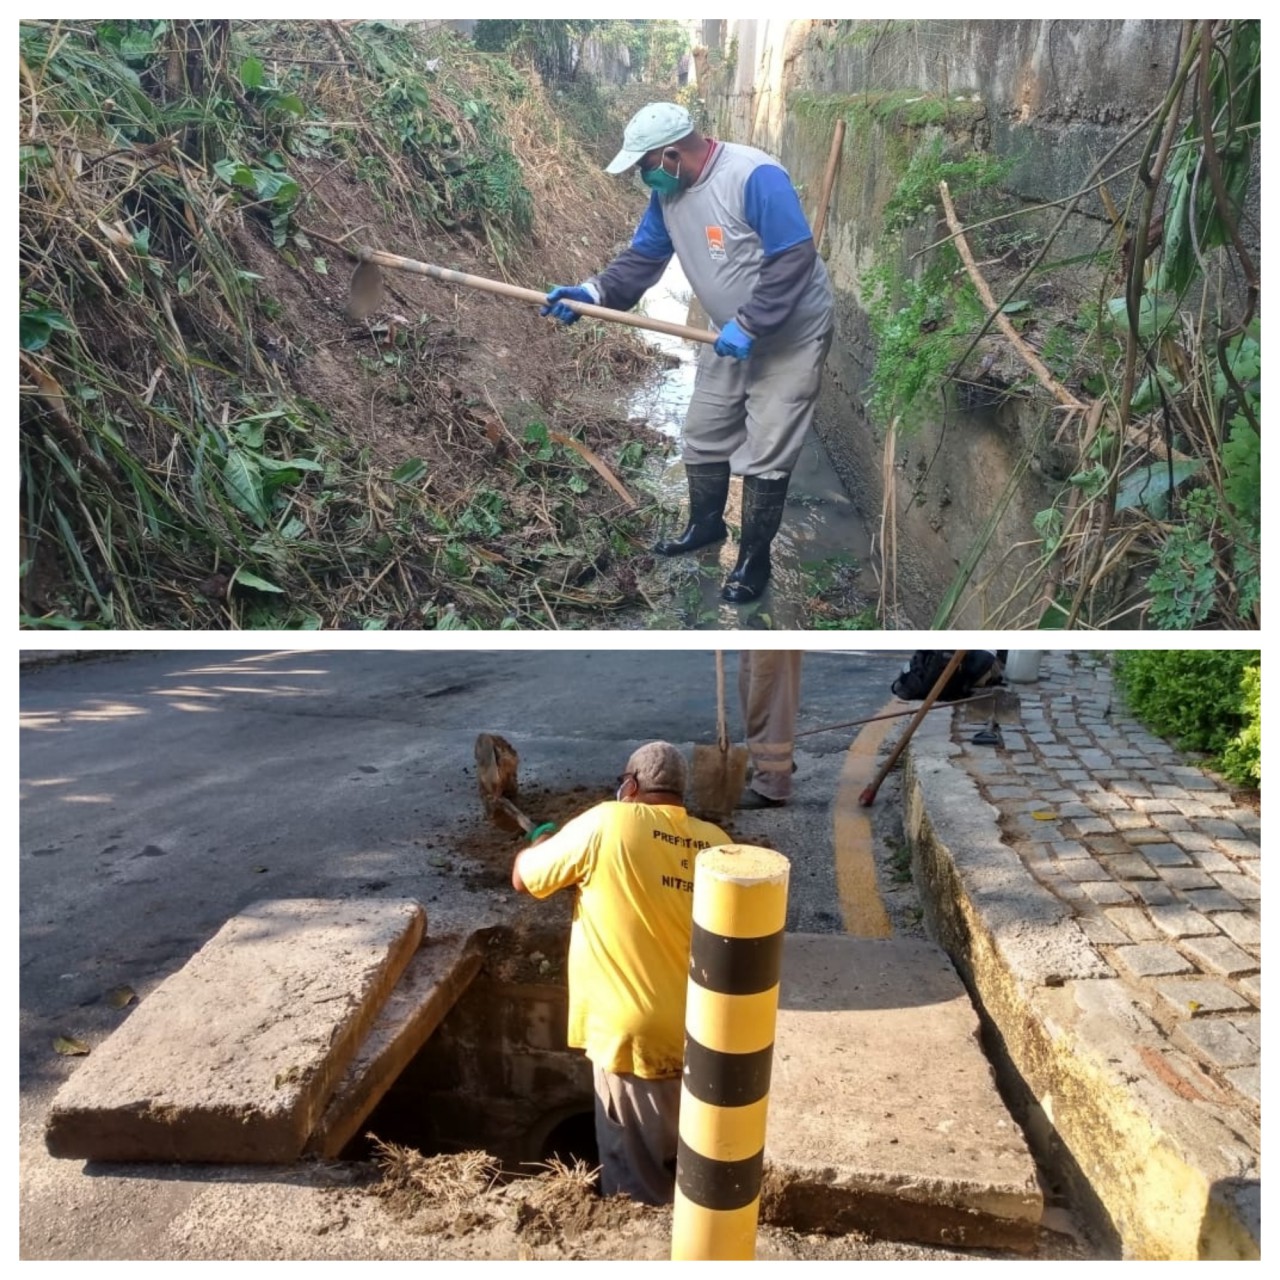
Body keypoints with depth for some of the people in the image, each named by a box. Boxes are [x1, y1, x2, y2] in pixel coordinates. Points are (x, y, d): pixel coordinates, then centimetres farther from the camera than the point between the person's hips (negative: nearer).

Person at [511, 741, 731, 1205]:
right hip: (698, 1032, 5)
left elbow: (523, 878, -3)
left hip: (633, 1034, -5)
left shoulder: (607, 824, -13)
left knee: (638, 1183, 14)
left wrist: (543, 841, 20)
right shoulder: (715, 843, 2)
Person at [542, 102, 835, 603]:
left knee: (765, 455, -2)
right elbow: (643, 257, -1)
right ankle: (705, 523, 38)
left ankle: (754, 559, 13)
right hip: (732, 336, 8)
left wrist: (749, 325, -30)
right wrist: (592, 292, -17)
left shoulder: (755, 177, -28)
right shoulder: (668, 192, -2)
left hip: (790, 338, -8)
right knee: (703, 436, 16)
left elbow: (795, 257, -30)